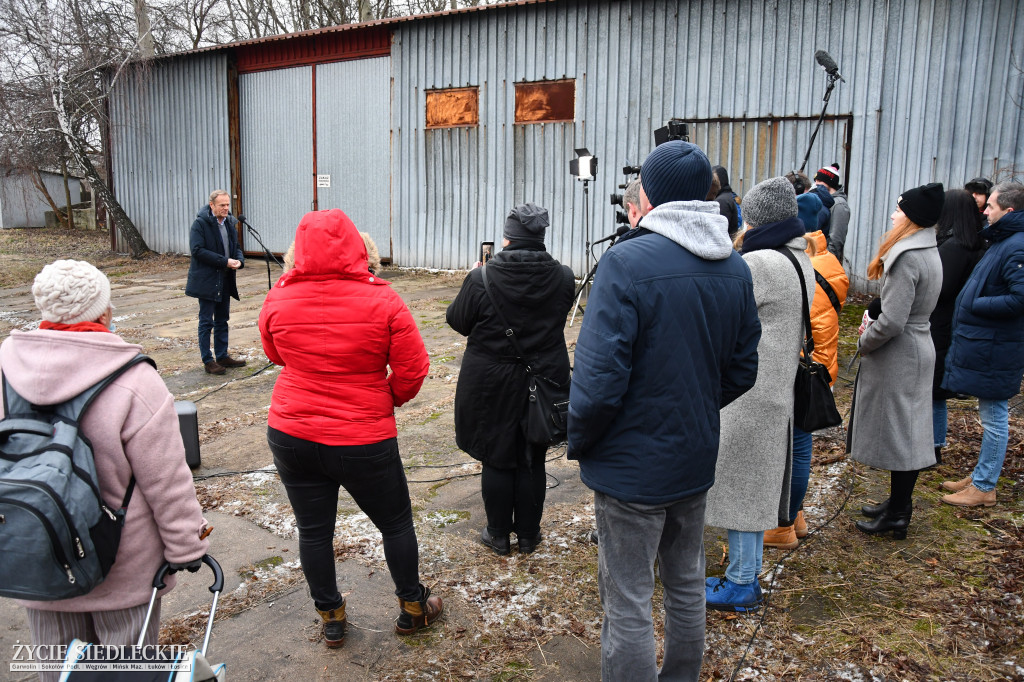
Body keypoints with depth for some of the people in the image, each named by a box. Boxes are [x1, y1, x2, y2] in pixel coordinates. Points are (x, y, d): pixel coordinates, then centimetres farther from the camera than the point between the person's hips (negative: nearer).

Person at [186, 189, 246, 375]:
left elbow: (236, 246, 18)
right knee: (206, 322, 1)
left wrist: (239, 260, -6)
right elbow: (197, 250, -19)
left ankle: (222, 356, 24)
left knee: (222, 320, 14)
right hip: (206, 281, -7)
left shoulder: (229, 223, 10)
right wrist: (225, 262, -23)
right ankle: (208, 361, 7)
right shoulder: (200, 224, -11)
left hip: (225, 281, 7)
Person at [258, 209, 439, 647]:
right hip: (363, 440, -2)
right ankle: (412, 609, 35)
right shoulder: (382, 301, -16)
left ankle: (331, 619, 35)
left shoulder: (278, 299, -7)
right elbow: (413, 369, -11)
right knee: (395, 523, 18)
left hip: (291, 436, 3)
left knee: (313, 530, 18)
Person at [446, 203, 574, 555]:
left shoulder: (481, 279, -16)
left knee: (496, 461, 12)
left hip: (492, 387, -2)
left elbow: (459, 321, -3)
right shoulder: (563, 278, -8)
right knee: (532, 461, 15)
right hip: (544, 382, 3)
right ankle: (528, 535, 27)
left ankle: (499, 535, 25)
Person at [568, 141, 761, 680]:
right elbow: (742, 371, 8)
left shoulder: (627, 261, -20)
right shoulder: (734, 267, 2)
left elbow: (599, 378, -24)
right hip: (697, 458, 7)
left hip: (633, 466, -7)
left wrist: (578, 442, -8)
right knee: (686, 586, 23)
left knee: (627, 605, 6)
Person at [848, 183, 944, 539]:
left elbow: (891, 321, -27)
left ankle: (897, 515, 13)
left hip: (897, 355, -10)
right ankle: (899, 503, 30)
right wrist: (872, 326, 6)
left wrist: (864, 342, -10)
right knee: (906, 429, 17)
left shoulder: (908, 258, -22)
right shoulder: (930, 252, 10)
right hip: (918, 347, 10)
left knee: (896, 432, 1)